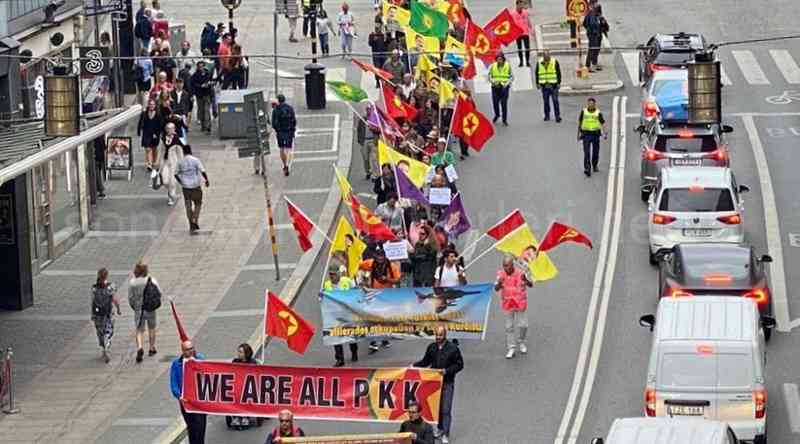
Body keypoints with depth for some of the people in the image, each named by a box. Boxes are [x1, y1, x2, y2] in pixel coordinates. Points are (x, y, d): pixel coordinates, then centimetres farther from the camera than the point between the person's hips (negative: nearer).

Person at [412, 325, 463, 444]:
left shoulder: (453, 348, -8)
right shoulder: (431, 348, 6)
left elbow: (459, 365, -5)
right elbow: (425, 361, 17)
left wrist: (447, 371, -18)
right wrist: (414, 365, 1)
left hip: (447, 382, -5)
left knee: (446, 409, -7)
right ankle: (440, 428, 31)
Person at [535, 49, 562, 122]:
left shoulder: (555, 62, -2)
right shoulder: (539, 63, 5)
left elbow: (558, 73, 2)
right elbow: (537, 74, 12)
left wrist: (559, 83, -1)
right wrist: (538, 83, 7)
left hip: (553, 85, -2)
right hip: (544, 85, 2)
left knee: (555, 101, -5)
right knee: (546, 101, 8)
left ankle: (557, 116, 0)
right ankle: (547, 116, 19)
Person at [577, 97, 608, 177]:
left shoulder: (598, 113, -4)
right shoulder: (583, 112, 0)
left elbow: (603, 123, -7)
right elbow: (580, 123, 10)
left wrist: (605, 133, -20)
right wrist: (578, 134, 13)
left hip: (595, 134, 1)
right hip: (586, 134, -1)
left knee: (596, 152, 13)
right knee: (587, 152, -10)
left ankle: (595, 165, 37)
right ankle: (587, 169, -13)